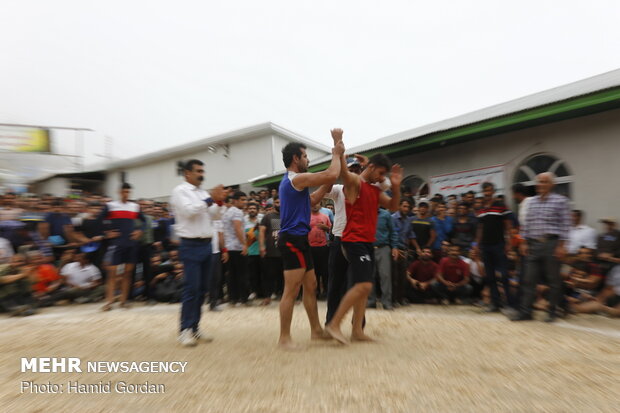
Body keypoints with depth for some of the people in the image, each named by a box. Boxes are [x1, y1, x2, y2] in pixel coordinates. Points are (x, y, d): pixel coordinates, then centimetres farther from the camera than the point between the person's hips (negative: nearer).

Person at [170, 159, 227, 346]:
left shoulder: (203, 193, 15)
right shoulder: (180, 191, -4)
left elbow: (214, 216, 14)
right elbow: (189, 211, -18)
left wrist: (218, 201, -2)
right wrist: (210, 198, -15)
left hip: (206, 245, 7)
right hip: (191, 246, -7)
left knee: (202, 288, 9)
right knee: (191, 288, -7)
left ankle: (194, 328, 19)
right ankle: (185, 330, 4)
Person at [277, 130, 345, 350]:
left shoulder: (291, 181, 20)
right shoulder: (297, 178, -13)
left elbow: (313, 201, 24)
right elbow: (331, 175, -21)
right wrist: (336, 153, -2)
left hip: (298, 239, 11)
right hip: (293, 240, -11)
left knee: (311, 286, 15)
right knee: (292, 291, -5)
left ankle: (316, 330, 24)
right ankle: (284, 338, 4)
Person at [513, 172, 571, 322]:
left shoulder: (560, 200, -2)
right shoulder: (532, 202, 12)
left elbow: (565, 224, -6)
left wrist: (562, 245, -11)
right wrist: (525, 242, 9)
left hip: (551, 244, -4)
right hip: (534, 244, 5)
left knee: (553, 279, 6)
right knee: (529, 279, 3)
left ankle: (552, 312, 18)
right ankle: (525, 311, 8)